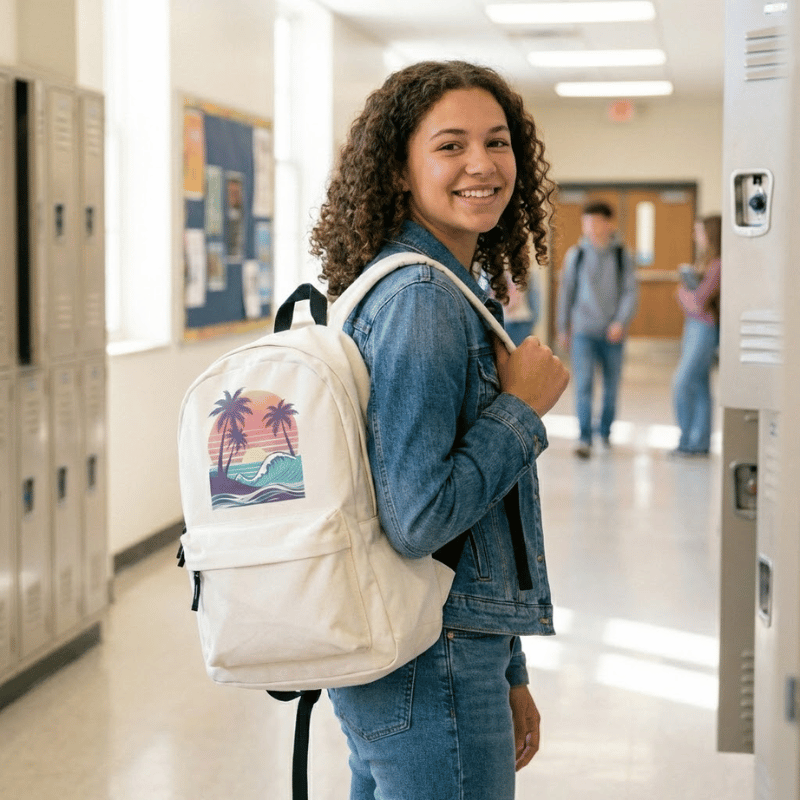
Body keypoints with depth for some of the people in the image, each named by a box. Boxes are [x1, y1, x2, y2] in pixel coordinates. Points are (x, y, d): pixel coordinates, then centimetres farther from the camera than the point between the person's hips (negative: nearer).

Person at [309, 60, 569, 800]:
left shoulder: (456, 291, 13)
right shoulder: (421, 298, -17)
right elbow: (416, 519, -25)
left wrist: (507, 675, 21)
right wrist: (523, 408, -13)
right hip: (430, 670, -10)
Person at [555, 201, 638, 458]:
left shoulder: (621, 255, 2)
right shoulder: (576, 255, 3)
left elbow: (631, 291, -1)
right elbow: (566, 292, 9)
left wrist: (621, 322, -14)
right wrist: (562, 328, 12)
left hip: (612, 332, 1)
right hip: (583, 330, -1)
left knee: (612, 386, 10)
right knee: (583, 385, -11)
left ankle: (605, 429, 30)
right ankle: (584, 438, -12)